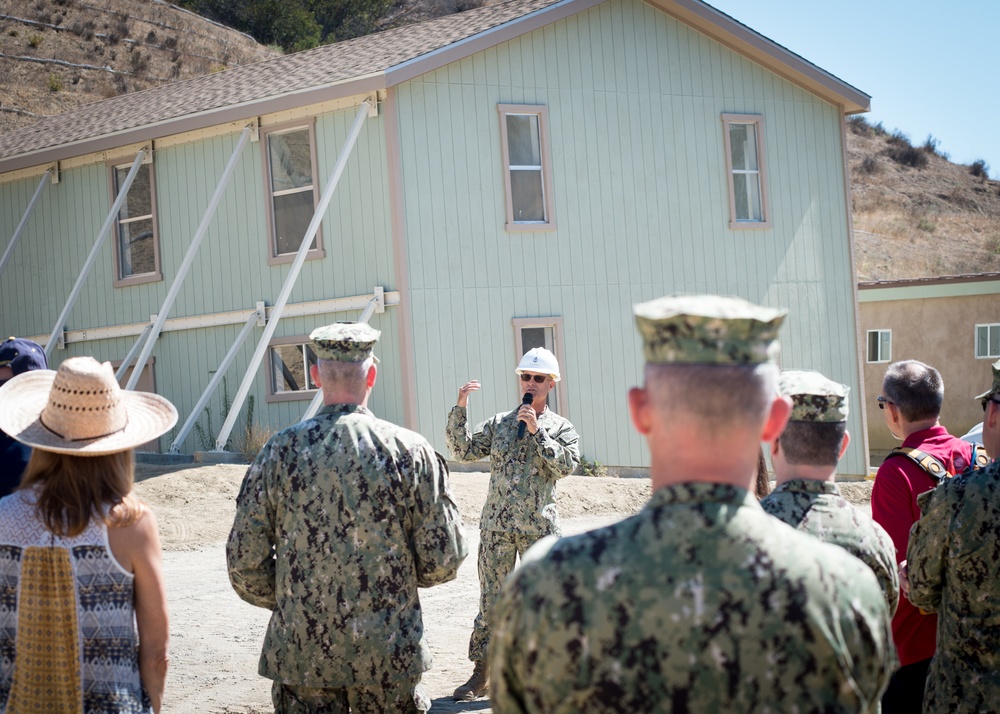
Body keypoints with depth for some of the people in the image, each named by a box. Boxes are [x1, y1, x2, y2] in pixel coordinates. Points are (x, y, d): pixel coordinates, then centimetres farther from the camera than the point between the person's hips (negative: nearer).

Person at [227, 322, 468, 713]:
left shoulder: (280, 451, -4)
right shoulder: (410, 450, -8)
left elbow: (245, 562, -1)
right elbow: (443, 561, -7)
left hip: (300, 655, 1)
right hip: (390, 653, -1)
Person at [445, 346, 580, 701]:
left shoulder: (561, 428, 4)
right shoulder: (498, 423, 9)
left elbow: (565, 465, -13)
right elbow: (463, 450, 1)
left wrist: (537, 431, -16)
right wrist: (460, 408, -9)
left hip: (539, 528, -1)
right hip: (497, 527, 1)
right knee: (491, 600, 5)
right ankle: (481, 673, 12)